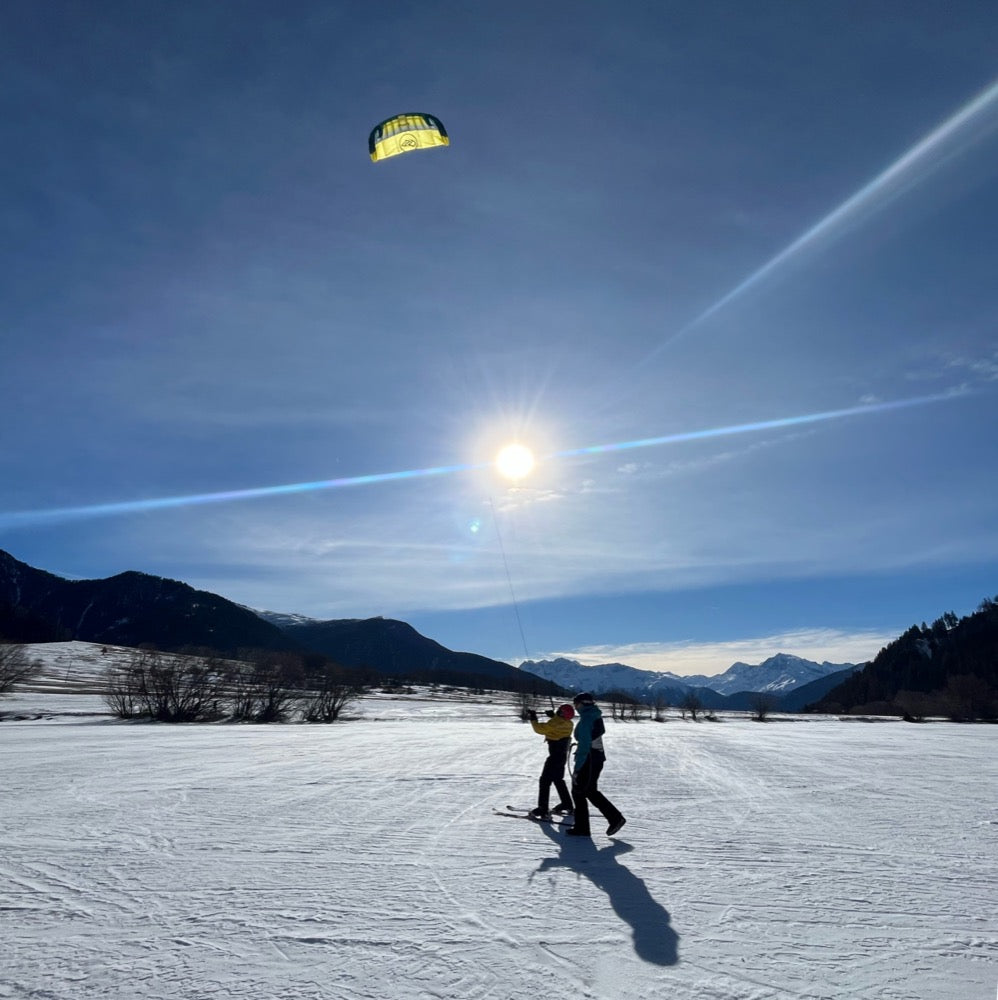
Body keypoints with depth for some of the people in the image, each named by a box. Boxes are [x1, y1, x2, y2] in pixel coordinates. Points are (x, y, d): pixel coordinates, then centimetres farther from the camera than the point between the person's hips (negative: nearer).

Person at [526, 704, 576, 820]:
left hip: (555, 756, -9)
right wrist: (553, 716, 22)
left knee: (545, 781, -4)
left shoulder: (555, 723, -22)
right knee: (558, 780, 23)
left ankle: (543, 809, -5)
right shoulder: (568, 723, 1)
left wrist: (533, 719, -1)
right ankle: (567, 805, 32)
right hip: (563, 755, 9)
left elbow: (541, 729, -15)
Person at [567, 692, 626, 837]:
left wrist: (577, 768, -22)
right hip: (598, 757, 9)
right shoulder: (596, 716, 7)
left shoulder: (585, 720, -21)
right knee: (591, 791, 20)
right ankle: (615, 817, 17)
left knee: (578, 792, 6)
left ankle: (581, 828, 14)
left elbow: (584, 746, -25)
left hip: (588, 760, -9)